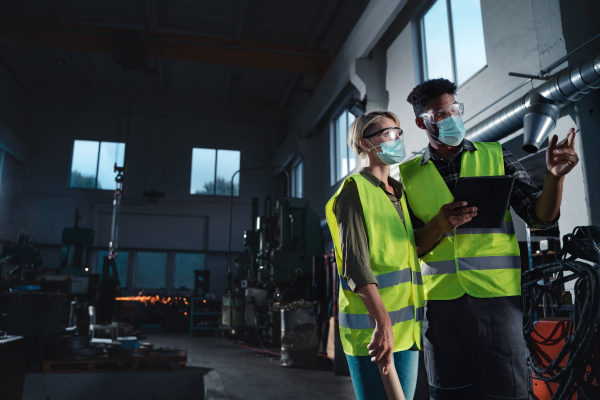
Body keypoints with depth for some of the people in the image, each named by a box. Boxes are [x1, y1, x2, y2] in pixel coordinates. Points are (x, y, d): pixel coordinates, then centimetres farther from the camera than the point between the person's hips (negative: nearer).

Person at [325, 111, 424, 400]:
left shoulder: (398, 194, 18)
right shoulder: (355, 189, -6)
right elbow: (354, 261, -18)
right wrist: (382, 323, -26)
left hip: (406, 326, 7)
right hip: (373, 325, -7)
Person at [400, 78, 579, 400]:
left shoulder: (495, 156, 6)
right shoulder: (408, 175, 5)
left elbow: (540, 217, 1)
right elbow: (409, 247, 2)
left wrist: (554, 176, -17)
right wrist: (440, 224, -17)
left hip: (496, 294, 0)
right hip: (440, 298, 1)